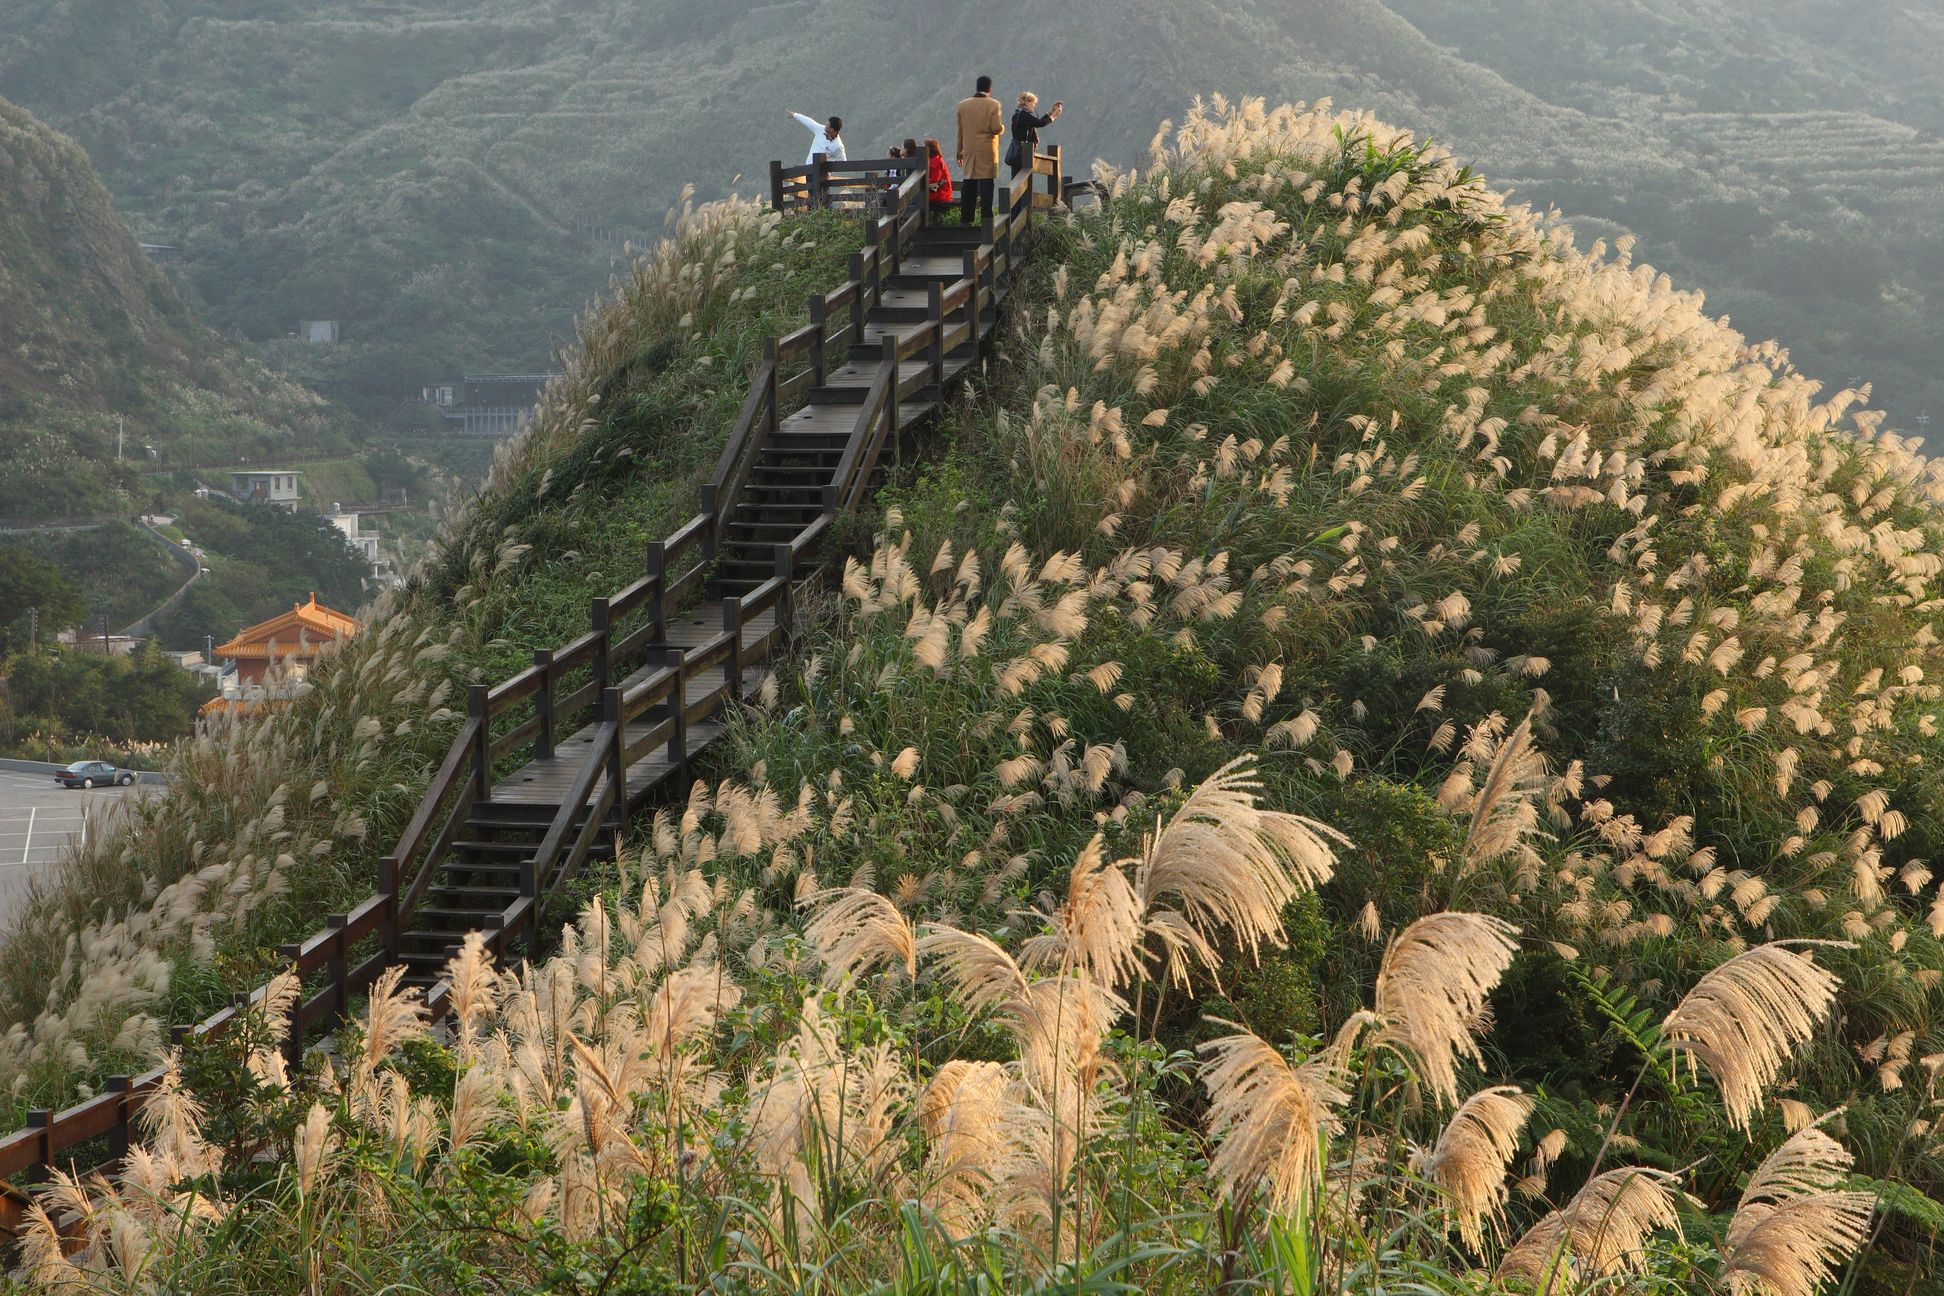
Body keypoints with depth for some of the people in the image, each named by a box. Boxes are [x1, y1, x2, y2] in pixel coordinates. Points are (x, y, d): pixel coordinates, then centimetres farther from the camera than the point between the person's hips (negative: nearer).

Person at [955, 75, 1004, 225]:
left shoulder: (962, 105, 6)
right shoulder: (993, 105, -8)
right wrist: (1002, 127, 9)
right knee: (986, 186, -3)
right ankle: (986, 219, -6)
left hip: (969, 152, 4)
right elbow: (996, 128, -14)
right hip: (987, 152, -4)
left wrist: (959, 151, 16)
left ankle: (966, 219, 9)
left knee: (969, 186, 9)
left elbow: (960, 130, 9)